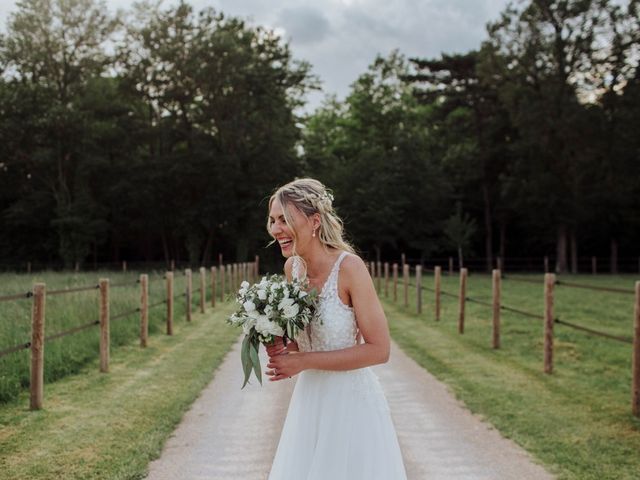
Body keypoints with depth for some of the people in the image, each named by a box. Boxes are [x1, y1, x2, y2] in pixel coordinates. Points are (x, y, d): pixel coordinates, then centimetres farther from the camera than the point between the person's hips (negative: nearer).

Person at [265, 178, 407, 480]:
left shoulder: (349, 267, -20)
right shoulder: (292, 266, -1)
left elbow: (379, 350, -20)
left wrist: (304, 361, -20)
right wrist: (282, 347, -9)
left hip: (351, 399, -6)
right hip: (309, 398, 6)